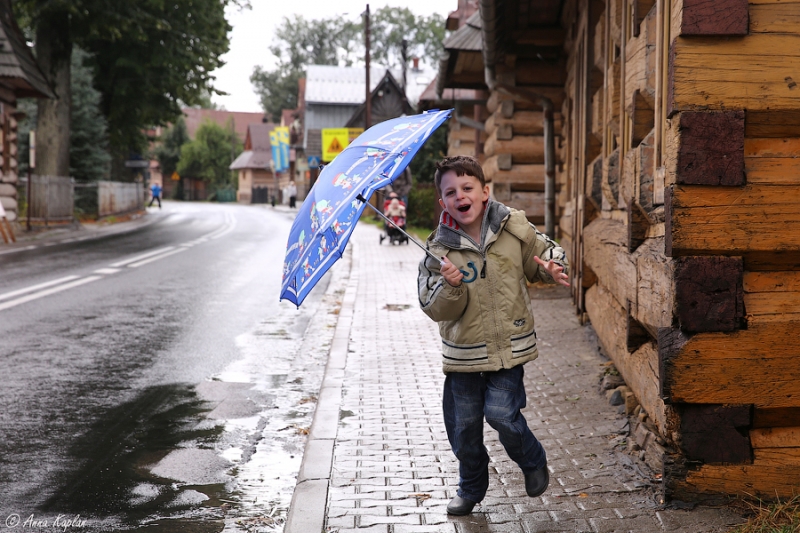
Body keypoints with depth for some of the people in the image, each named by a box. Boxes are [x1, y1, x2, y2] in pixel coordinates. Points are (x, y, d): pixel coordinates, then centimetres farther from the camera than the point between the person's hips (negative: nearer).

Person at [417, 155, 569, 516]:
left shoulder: (514, 228, -4)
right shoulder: (440, 250, -7)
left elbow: (544, 255, 13)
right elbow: (436, 310, -9)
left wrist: (553, 269, -9)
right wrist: (450, 287, -29)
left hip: (508, 344, -1)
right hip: (463, 351, 2)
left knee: (501, 412, -14)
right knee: (463, 423, 10)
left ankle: (533, 463, 19)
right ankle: (471, 489, 36)